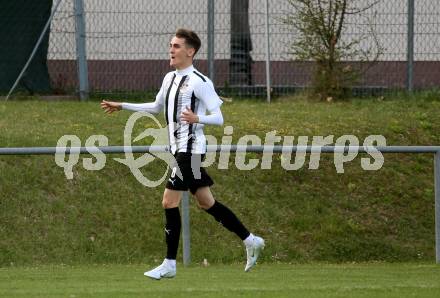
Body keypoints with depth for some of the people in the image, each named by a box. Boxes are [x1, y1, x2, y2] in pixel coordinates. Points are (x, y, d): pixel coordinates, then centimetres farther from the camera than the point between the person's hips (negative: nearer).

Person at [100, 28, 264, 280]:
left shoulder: (200, 82, -13)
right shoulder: (170, 78, 13)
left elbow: (218, 118, -14)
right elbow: (157, 107, 29)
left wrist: (197, 118, -34)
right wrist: (122, 106, 28)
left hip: (190, 149, -9)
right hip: (179, 149, 9)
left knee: (170, 202, -10)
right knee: (207, 202, 13)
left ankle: (169, 264, -4)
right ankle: (251, 241, 23)